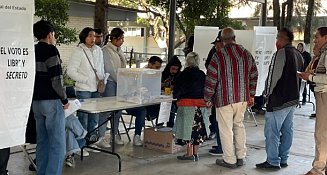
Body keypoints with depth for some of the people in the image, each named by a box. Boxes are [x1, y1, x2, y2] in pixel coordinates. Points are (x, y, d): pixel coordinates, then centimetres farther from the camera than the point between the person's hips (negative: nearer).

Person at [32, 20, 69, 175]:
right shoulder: (50, 50, -11)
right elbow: (56, 78, -17)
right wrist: (64, 99, -7)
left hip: (36, 102, 8)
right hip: (52, 101, -8)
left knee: (42, 142, 14)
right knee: (57, 144, -3)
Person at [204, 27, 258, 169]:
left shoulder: (218, 56, -12)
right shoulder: (246, 54, 4)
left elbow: (211, 80, -10)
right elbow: (254, 76, 11)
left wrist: (208, 99, 1)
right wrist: (251, 96, 20)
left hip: (225, 99, -6)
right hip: (243, 98, 6)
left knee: (226, 129, 4)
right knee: (239, 125, 19)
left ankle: (230, 160, 12)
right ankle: (240, 157, 25)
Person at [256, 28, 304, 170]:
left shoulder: (281, 53, -15)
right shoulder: (298, 55, 13)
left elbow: (273, 76, -17)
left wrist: (267, 93, -4)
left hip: (278, 100, -9)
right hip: (293, 99, 9)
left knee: (272, 131, -3)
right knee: (287, 130, 14)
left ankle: (273, 162, 0)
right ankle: (283, 159, 22)